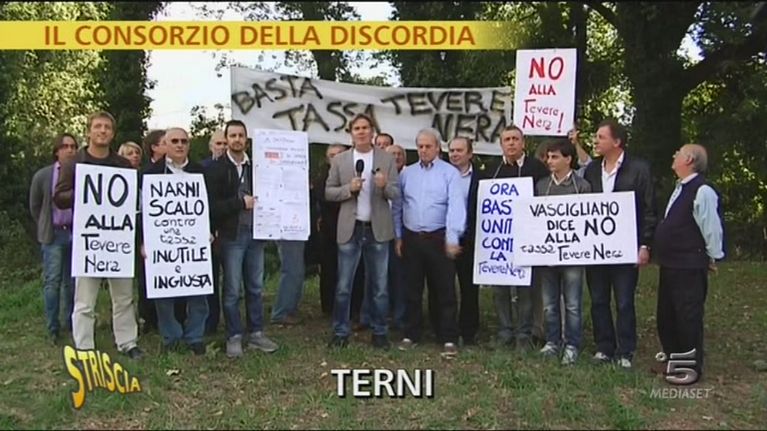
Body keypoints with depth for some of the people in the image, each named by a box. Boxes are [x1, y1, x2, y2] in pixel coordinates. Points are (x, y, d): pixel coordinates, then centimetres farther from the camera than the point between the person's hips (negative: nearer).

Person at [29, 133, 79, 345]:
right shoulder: (42, 176, 0)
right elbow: (34, 206, 11)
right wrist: (45, 229, 13)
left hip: (76, 234, 0)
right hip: (54, 235, 0)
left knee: (72, 281, 10)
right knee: (52, 281, -1)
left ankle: (70, 322, 22)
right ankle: (53, 328, 6)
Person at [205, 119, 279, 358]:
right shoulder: (216, 168, -2)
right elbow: (212, 205, -10)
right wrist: (240, 202, -17)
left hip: (255, 233, 4)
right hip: (231, 235, -4)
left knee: (256, 287, 10)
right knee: (232, 289, 2)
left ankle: (256, 333, 20)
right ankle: (234, 337, 13)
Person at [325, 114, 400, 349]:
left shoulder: (387, 159, 2)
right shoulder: (339, 160, 4)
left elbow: (396, 193, 0)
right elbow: (328, 192, 4)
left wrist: (385, 186, -22)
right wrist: (349, 189, -14)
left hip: (378, 229, 0)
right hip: (350, 228, 0)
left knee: (379, 286, 8)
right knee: (343, 285, 4)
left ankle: (379, 332, 20)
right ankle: (341, 332, 16)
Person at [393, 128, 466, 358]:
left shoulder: (450, 173, -2)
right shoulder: (407, 173, 11)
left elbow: (455, 206, -11)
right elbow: (398, 206, 12)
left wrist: (452, 238, -21)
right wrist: (398, 237, 8)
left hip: (438, 238, -3)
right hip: (411, 238, 4)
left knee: (445, 290, 0)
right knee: (413, 289, 11)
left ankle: (449, 339, 7)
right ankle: (411, 334, 21)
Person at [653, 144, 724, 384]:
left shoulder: (702, 191, -18)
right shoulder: (681, 188, 12)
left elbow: (712, 228, -15)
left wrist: (713, 258, -5)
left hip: (689, 268, -10)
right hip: (670, 265, 10)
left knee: (688, 318, 1)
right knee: (666, 316, 17)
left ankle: (692, 368, 15)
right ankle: (672, 359, 32)